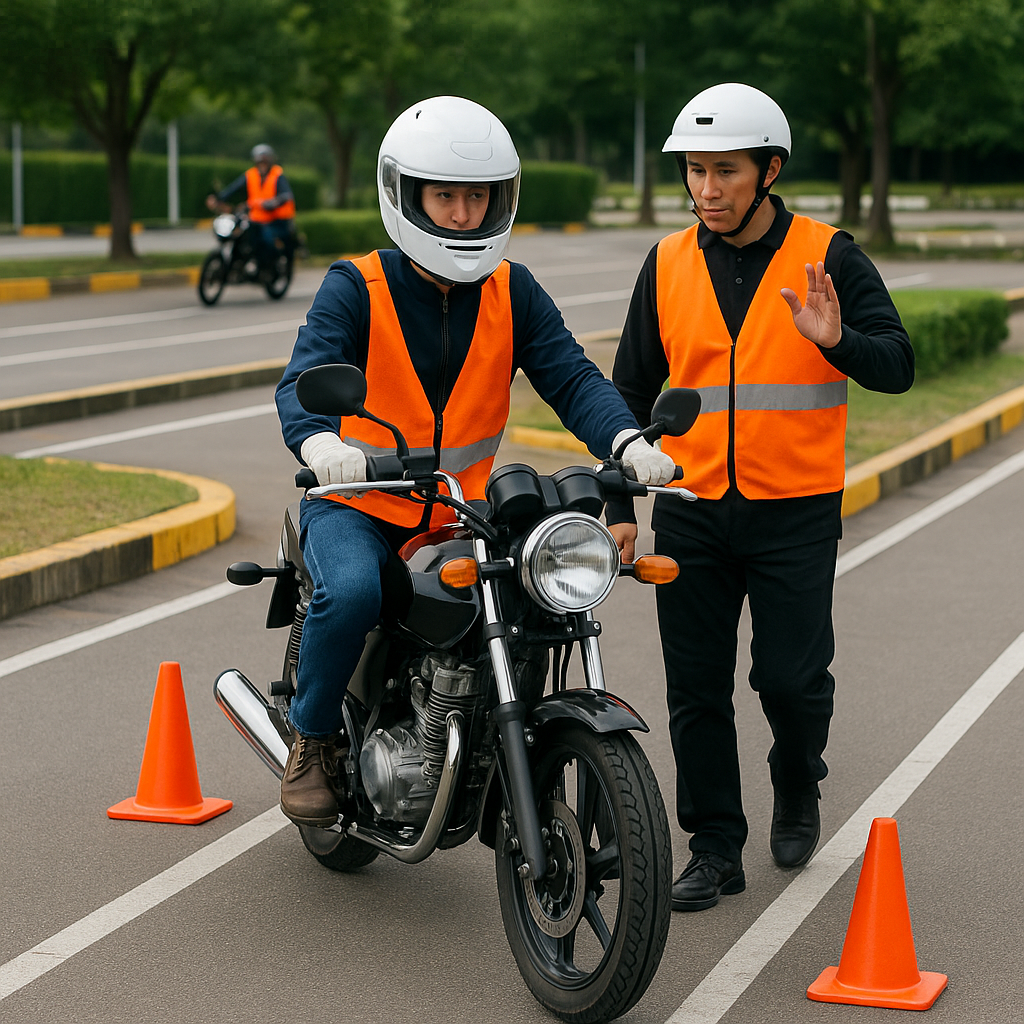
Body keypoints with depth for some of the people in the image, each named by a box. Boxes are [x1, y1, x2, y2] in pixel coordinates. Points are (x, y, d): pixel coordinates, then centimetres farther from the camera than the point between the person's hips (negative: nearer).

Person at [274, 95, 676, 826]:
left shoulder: (513, 293, 2)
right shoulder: (357, 287, -8)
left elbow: (570, 376, -9)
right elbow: (306, 378, -23)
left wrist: (628, 442, -30)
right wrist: (319, 442, -47)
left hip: (462, 513, 4)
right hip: (356, 502, -4)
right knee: (352, 592, -32)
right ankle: (313, 739, -5)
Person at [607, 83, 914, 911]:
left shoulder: (827, 257, -3)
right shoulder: (668, 266, 5)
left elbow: (898, 366, -7)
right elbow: (633, 392, 12)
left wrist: (836, 340, -28)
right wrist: (620, 505, 9)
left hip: (796, 510, -3)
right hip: (692, 512, 3)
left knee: (791, 677, -3)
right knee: (697, 688, 4)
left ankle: (798, 787, 28)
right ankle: (715, 848, 16)